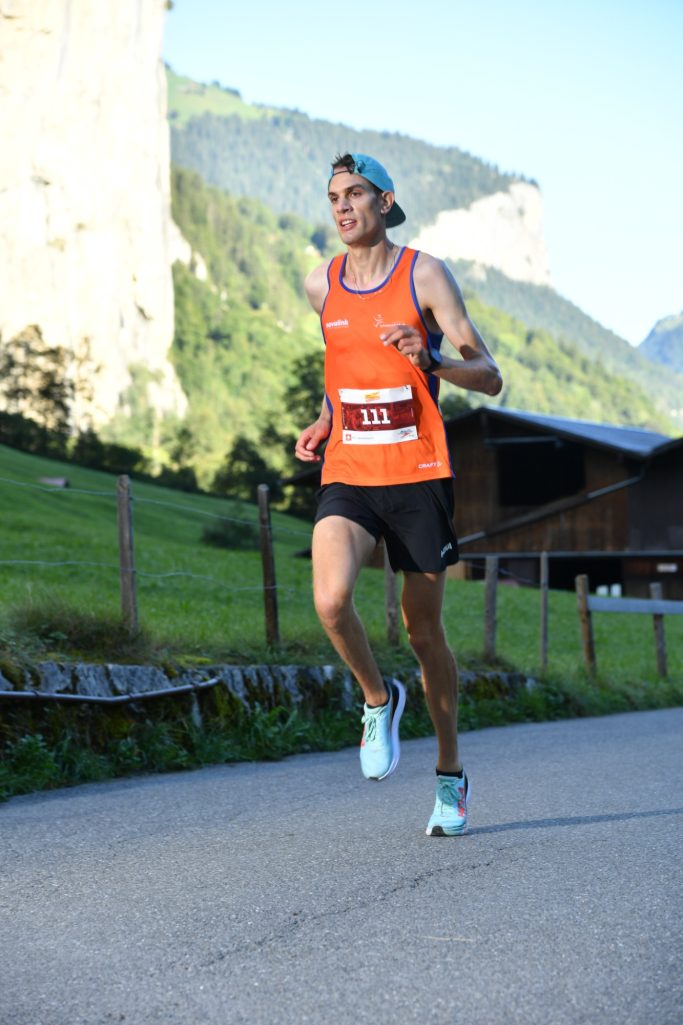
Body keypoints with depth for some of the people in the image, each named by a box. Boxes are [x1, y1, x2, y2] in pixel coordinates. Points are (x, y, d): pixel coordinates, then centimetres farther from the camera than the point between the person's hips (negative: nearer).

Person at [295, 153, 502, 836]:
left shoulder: (425, 275, -5)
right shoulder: (320, 286, 7)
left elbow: (489, 377, -9)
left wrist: (429, 359, -28)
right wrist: (324, 422, 10)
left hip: (418, 477, -2)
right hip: (346, 476, 2)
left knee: (424, 632, 6)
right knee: (330, 601, -24)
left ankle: (450, 776, 25)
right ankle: (378, 698, 8)